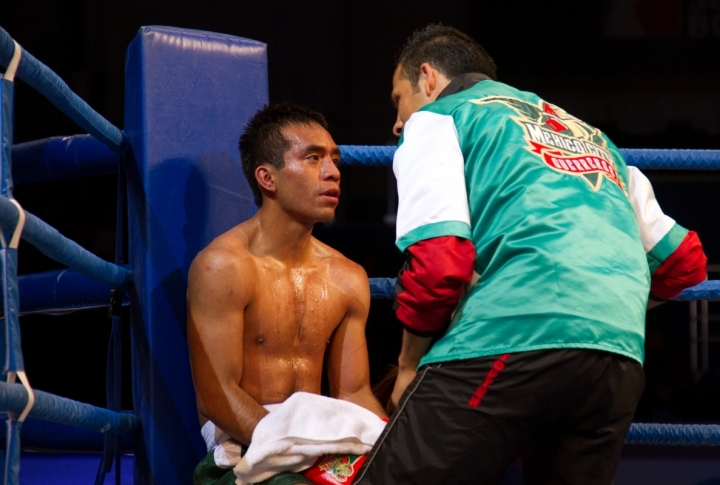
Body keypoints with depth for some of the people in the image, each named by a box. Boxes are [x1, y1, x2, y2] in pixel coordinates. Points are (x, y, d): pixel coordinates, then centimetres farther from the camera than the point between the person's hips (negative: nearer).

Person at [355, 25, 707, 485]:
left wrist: (410, 365, 10)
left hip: (512, 340, -7)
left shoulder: (436, 117, 15)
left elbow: (438, 262, -2)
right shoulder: (587, 133, 35)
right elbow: (684, 261, 34)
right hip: (622, 352, 7)